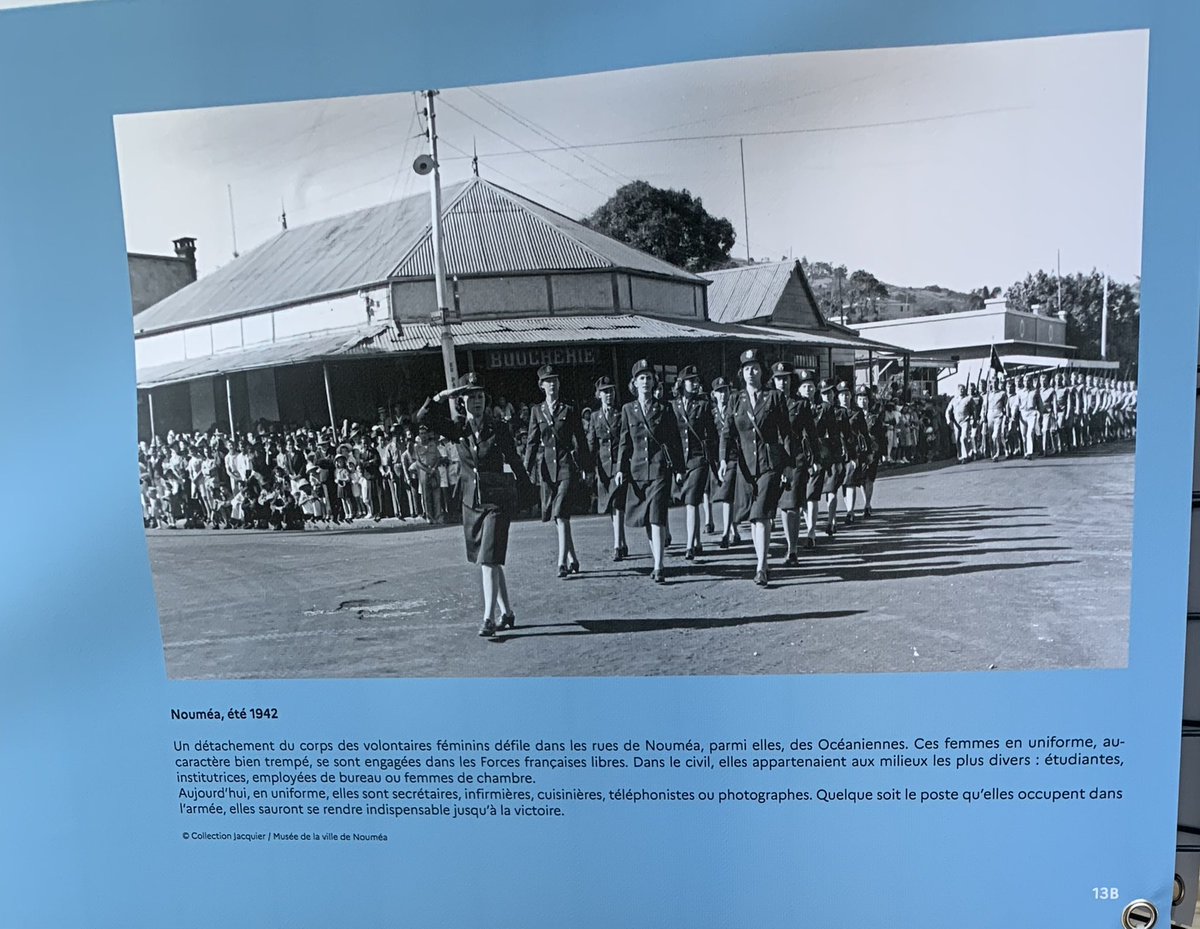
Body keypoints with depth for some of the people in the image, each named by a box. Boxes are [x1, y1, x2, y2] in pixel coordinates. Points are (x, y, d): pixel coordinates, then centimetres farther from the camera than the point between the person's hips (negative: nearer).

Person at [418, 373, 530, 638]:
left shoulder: (498, 428, -7)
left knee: (489, 560, -13)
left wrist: (526, 484, 8)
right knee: (490, 562, 13)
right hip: (471, 501, 5)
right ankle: (506, 613, 26)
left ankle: (489, 619, -9)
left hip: (497, 501, -5)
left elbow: (514, 459, 2)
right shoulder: (458, 428, 1)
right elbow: (422, 417, -5)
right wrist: (441, 396, -17)